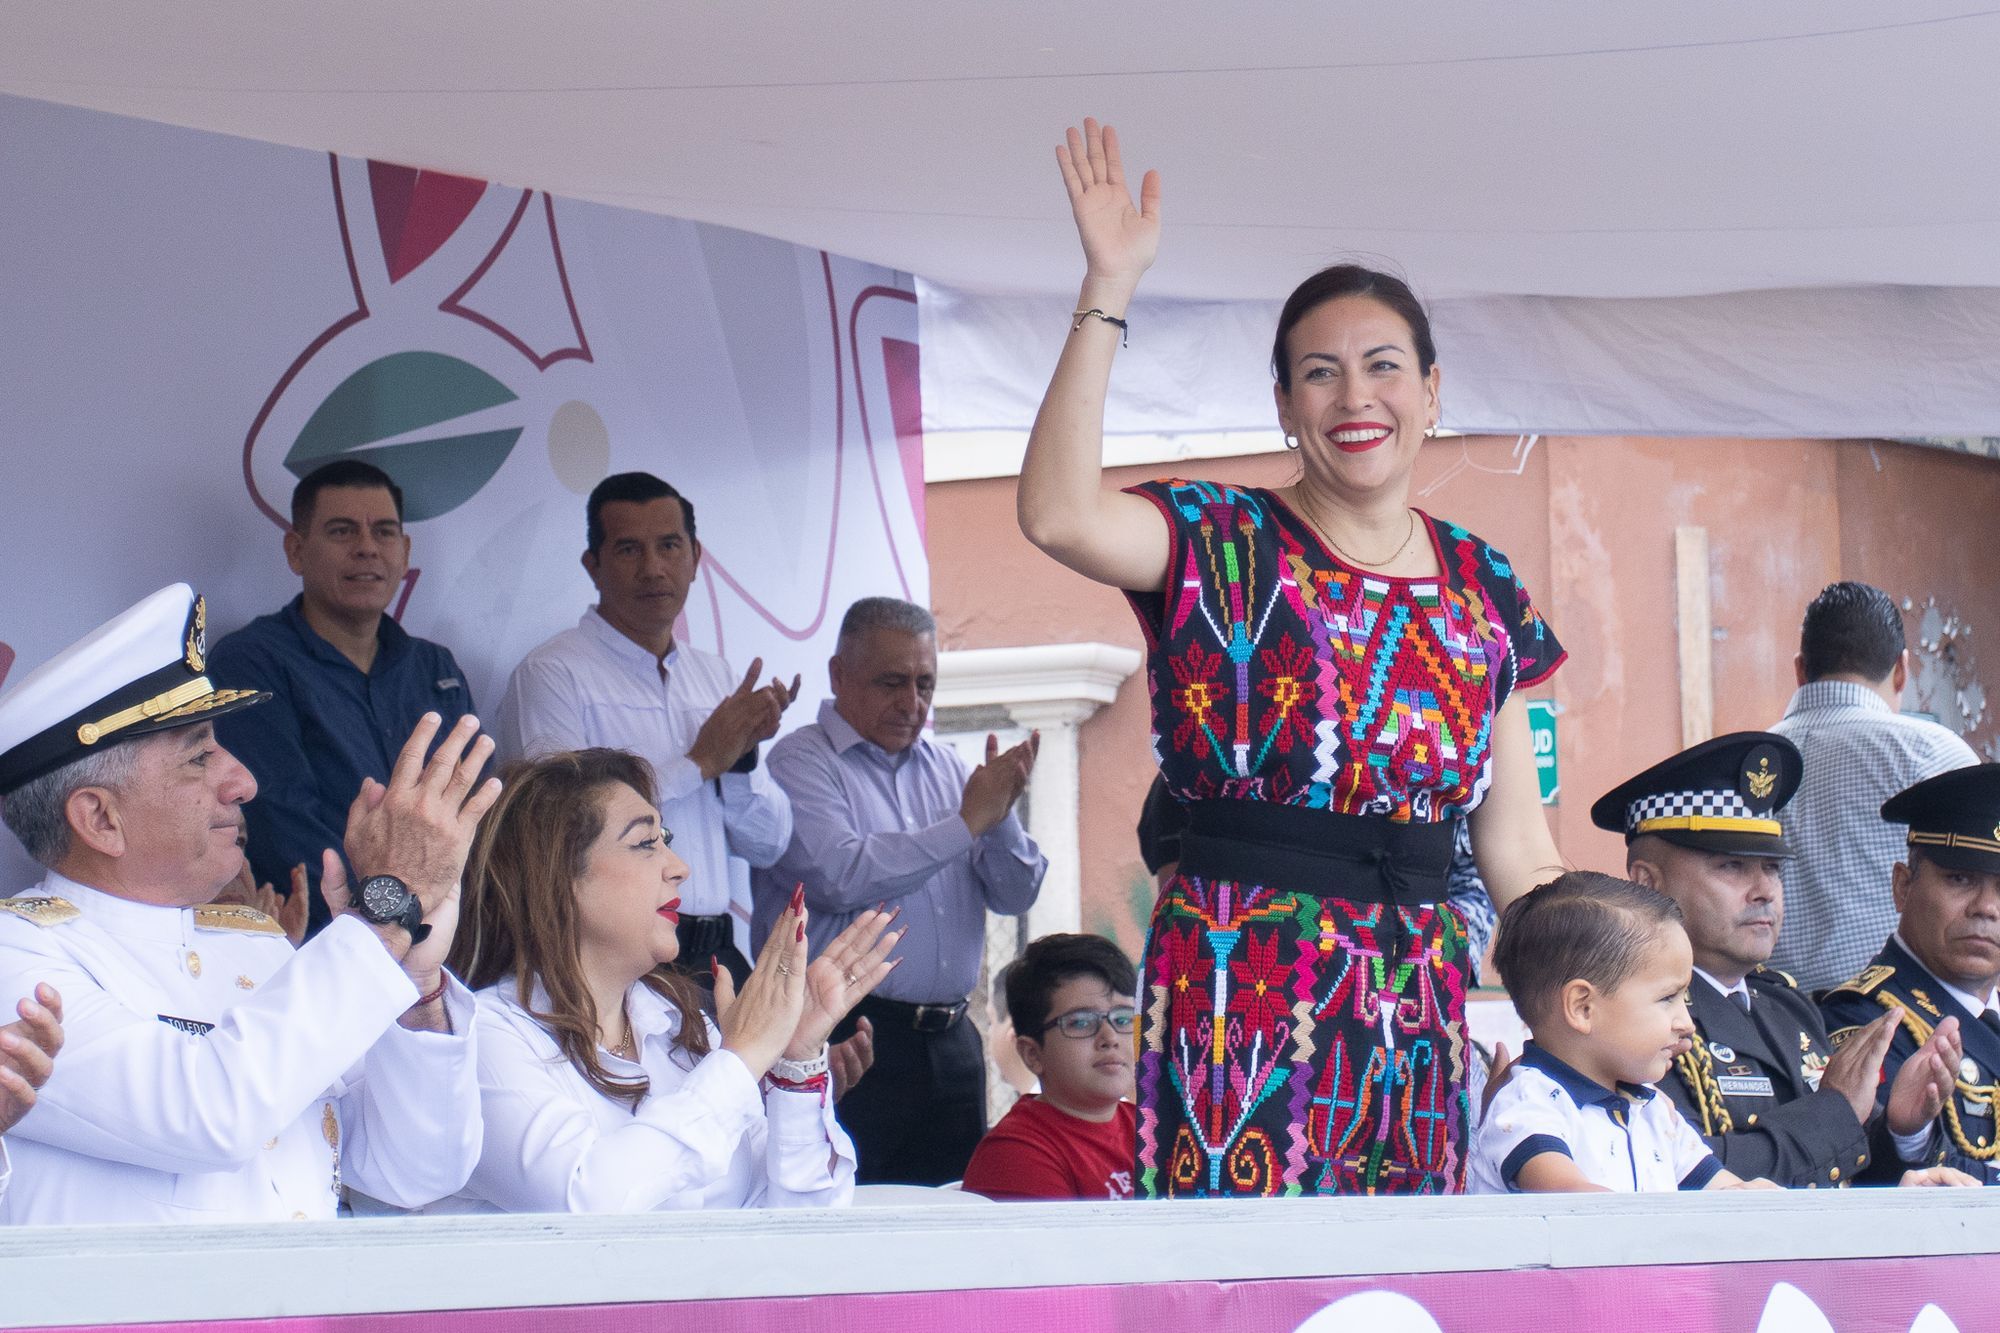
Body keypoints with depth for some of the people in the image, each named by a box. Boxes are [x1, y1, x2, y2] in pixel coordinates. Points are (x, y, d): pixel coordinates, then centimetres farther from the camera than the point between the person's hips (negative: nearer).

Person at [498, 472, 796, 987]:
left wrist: (741, 756, -3)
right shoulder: (553, 673, -2)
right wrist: (701, 762, -8)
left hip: (715, 957, 6)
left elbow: (768, 844, 18)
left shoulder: (717, 677, 17)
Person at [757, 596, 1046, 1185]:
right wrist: (968, 821, -11)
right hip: (847, 1039, -6)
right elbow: (840, 877, -20)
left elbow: (1016, 895, 14)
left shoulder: (945, 768, 17)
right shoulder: (801, 764, -3)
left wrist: (1000, 814, -7)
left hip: (949, 1044, 6)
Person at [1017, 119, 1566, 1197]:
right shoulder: (1219, 546, 0)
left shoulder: (1481, 584, 13)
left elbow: (1518, 850, 15)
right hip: (1245, 987, -4)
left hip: (1418, 1014, 5)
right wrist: (1107, 291, -21)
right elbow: (1058, 515, -22)